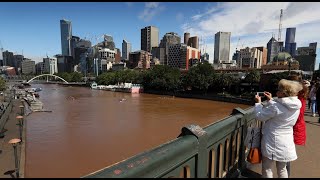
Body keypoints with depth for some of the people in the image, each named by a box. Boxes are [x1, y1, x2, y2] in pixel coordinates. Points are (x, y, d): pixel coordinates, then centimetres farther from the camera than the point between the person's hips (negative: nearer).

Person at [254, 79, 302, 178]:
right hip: (286, 144, 7)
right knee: (282, 169, 25)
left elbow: (259, 116, -16)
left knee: (267, 169, 12)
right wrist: (271, 100, 10)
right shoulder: (295, 107, -2)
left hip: (272, 143, -7)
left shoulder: (275, 106, -25)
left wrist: (258, 103, -3)